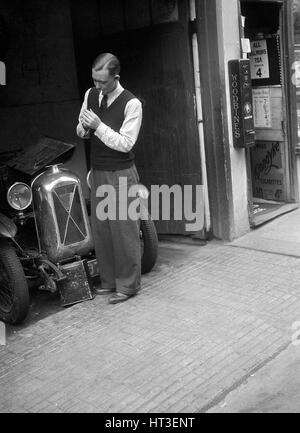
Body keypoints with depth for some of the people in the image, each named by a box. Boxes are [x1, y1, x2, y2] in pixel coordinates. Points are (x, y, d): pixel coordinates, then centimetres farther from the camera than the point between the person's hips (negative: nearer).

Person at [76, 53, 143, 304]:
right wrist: (82, 128, -6)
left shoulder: (131, 104, -12)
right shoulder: (91, 95, 6)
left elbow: (126, 143, -17)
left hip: (121, 174, -6)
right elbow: (81, 130, 17)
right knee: (100, 229, 10)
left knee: (124, 231, -1)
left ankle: (128, 286, 12)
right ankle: (109, 281, 24)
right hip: (97, 172, 6)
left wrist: (99, 126, -23)